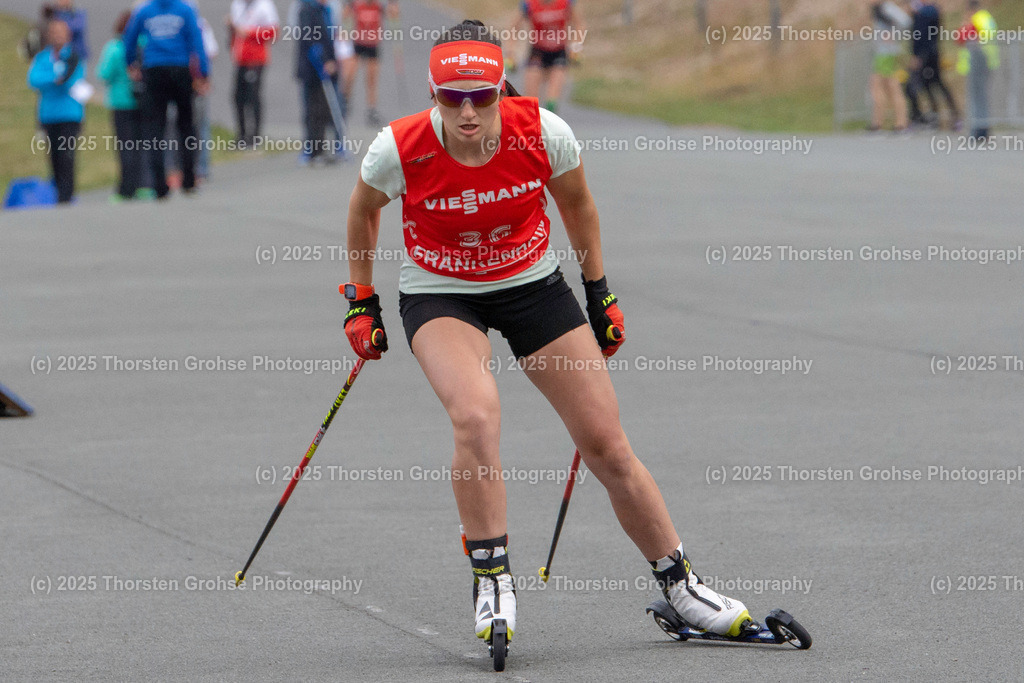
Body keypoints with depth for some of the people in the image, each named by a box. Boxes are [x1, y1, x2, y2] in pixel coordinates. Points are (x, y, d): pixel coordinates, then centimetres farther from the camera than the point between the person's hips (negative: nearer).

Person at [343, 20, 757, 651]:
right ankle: (493, 580, -13)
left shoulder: (543, 133, -21)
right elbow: (364, 210, 0)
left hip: (533, 285, 2)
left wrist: (599, 292, 9)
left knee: (608, 447, -1)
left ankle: (679, 587, 15)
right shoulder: (399, 150, -24)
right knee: (476, 417, -31)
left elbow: (576, 204, 2)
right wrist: (361, 298, 6)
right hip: (439, 295, -2)